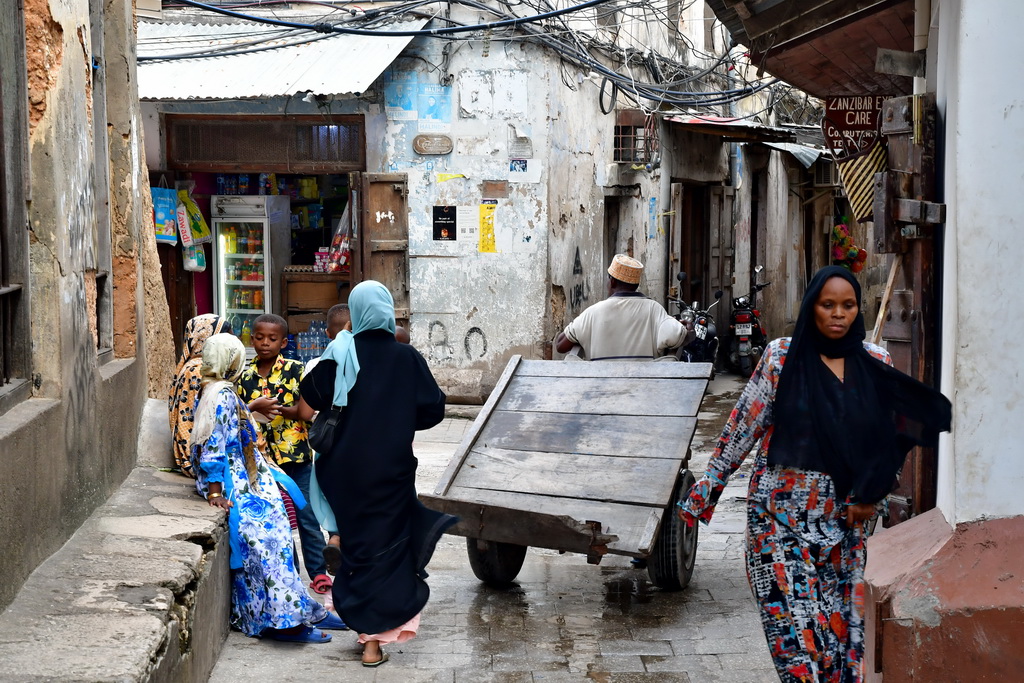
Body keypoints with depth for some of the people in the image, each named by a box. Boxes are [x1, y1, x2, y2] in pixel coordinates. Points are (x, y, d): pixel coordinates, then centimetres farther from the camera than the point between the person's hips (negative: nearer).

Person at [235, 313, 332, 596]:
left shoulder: (296, 370, -5)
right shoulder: (245, 376, 5)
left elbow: (305, 412, -14)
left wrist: (275, 409, -21)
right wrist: (253, 408, -14)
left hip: (295, 455, -3)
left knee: (305, 516, 1)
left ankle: (319, 572, 10)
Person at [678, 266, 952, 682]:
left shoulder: (875, 363, 4)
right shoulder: (782, 356, -3)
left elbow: (891, 435, 11)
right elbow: (743, 426, 0)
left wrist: (869, 496, 3)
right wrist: (706, 489, 0)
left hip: (843, 514, 3)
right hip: (784, 509, -3)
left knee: (842, 619, 6)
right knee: (796, 620, -8)